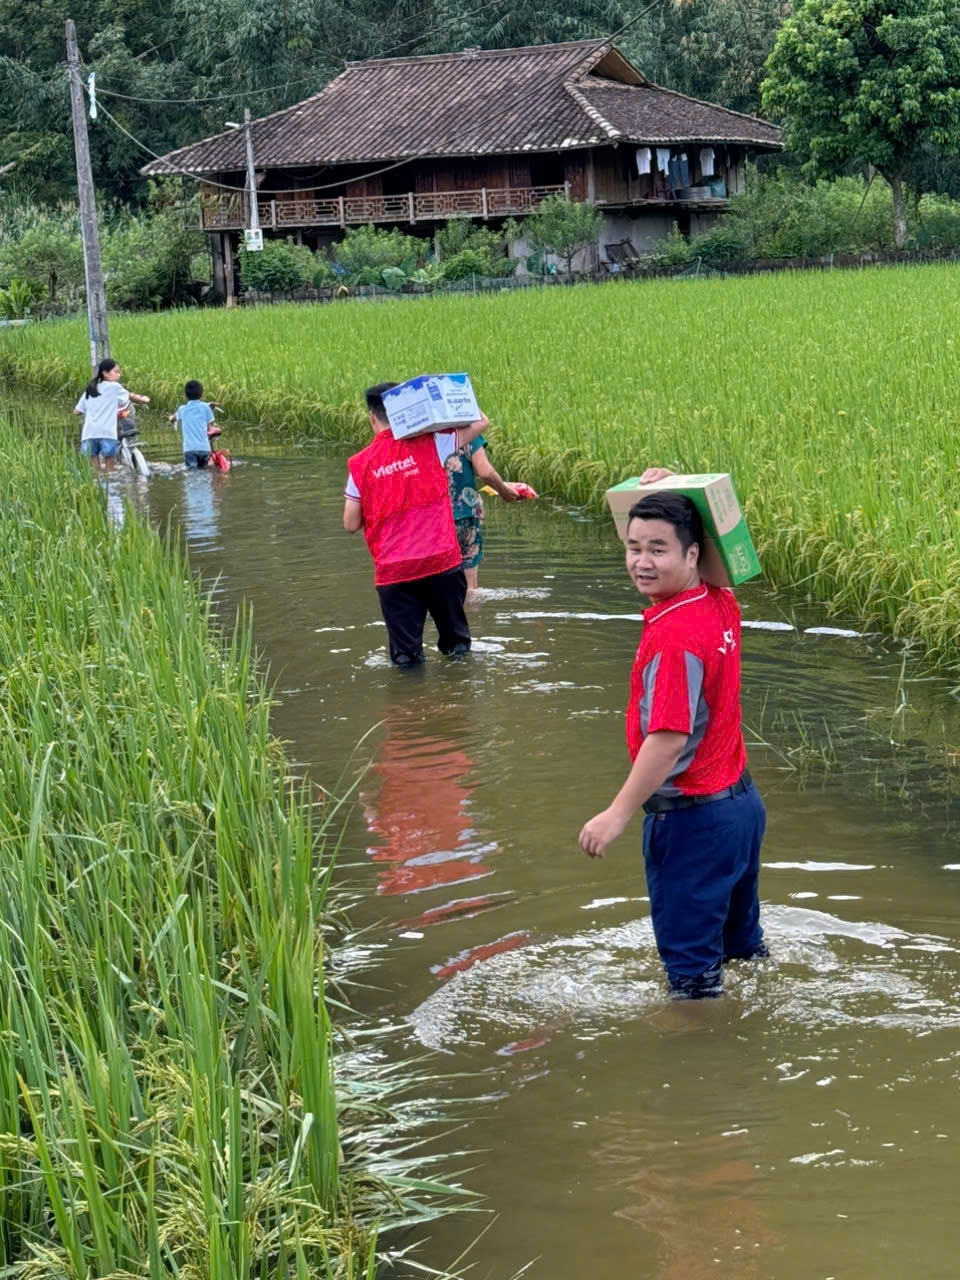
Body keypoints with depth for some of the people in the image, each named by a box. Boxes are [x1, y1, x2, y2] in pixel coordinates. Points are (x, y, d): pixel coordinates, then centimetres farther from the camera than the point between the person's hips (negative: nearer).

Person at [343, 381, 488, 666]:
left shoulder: (360, 464, -1)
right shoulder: (429, 445, -3)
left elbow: (351, 524, 3)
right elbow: (480, 423, 2)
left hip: (393, 570, -1)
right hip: (441, 559, 1)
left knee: (406, 655, 6)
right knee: (455, 640, 21)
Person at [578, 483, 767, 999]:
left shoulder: (674, 636, -26)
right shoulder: (720, 604, -2)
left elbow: (669, 740, -28)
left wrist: (618, 813, -22)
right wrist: (670, 491, 8)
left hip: (691, 816, -9)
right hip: (741, 799, 9)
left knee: (691, 964, 6)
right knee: (737, 933, 27)